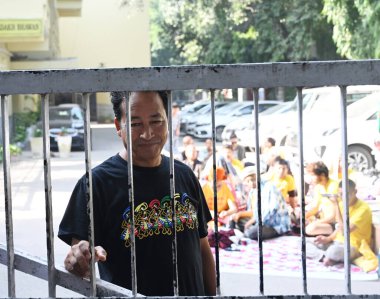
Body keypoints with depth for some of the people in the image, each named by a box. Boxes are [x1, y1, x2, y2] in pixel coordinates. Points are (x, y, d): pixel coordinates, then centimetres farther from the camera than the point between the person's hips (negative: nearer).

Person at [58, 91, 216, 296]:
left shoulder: (184, 175, 3)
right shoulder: (98, 181, -14)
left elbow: (203, 248, 10)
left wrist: (213, 294, 8)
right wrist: (78, 259, -39)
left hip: (194, 292, 5)